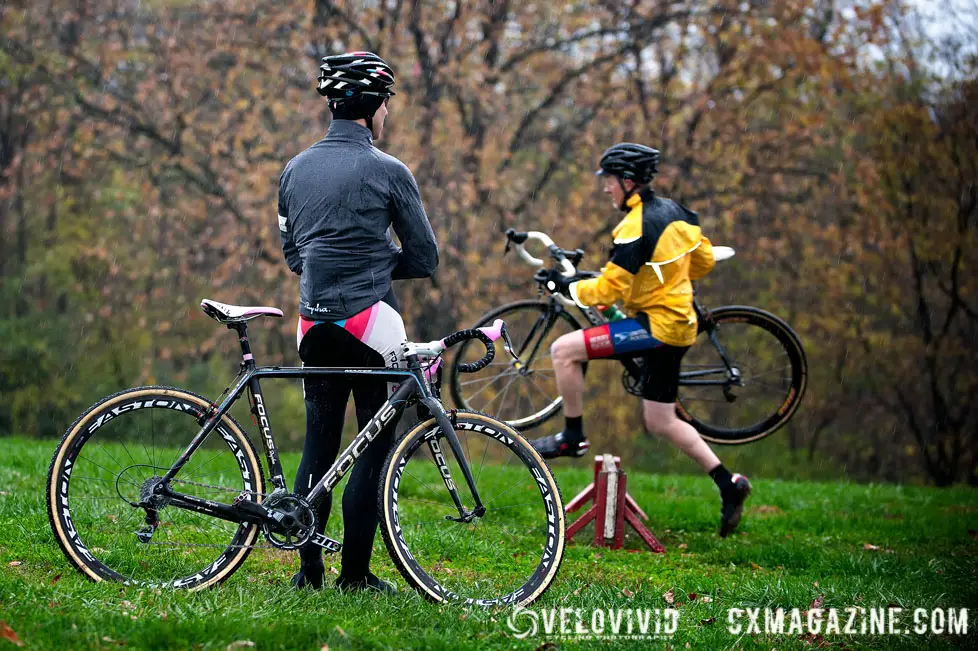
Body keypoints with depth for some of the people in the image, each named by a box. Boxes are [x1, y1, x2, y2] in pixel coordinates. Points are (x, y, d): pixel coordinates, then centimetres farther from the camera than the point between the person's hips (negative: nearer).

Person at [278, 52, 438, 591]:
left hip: (314, 322, 5)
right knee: (376, 445, 2)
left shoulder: (295, 170, 9)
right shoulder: (388, 172, -7)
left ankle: (308, 566, 9)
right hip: (371, 321, -5)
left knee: (318, 443, 11)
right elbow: (425, 259, -3)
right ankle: (354, 572, 1)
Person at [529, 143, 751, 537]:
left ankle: (573, 435, -1)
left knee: (564, 350, -12)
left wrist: (567, 287, -6)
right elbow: (704, 261, 21)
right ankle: (728, 484, 15)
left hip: (657, 325, -10)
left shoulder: (637, 227, -18)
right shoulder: (673, 212, 10)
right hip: (678, 325, 10)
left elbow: (609, 289, -20)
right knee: (661, 423, 16)